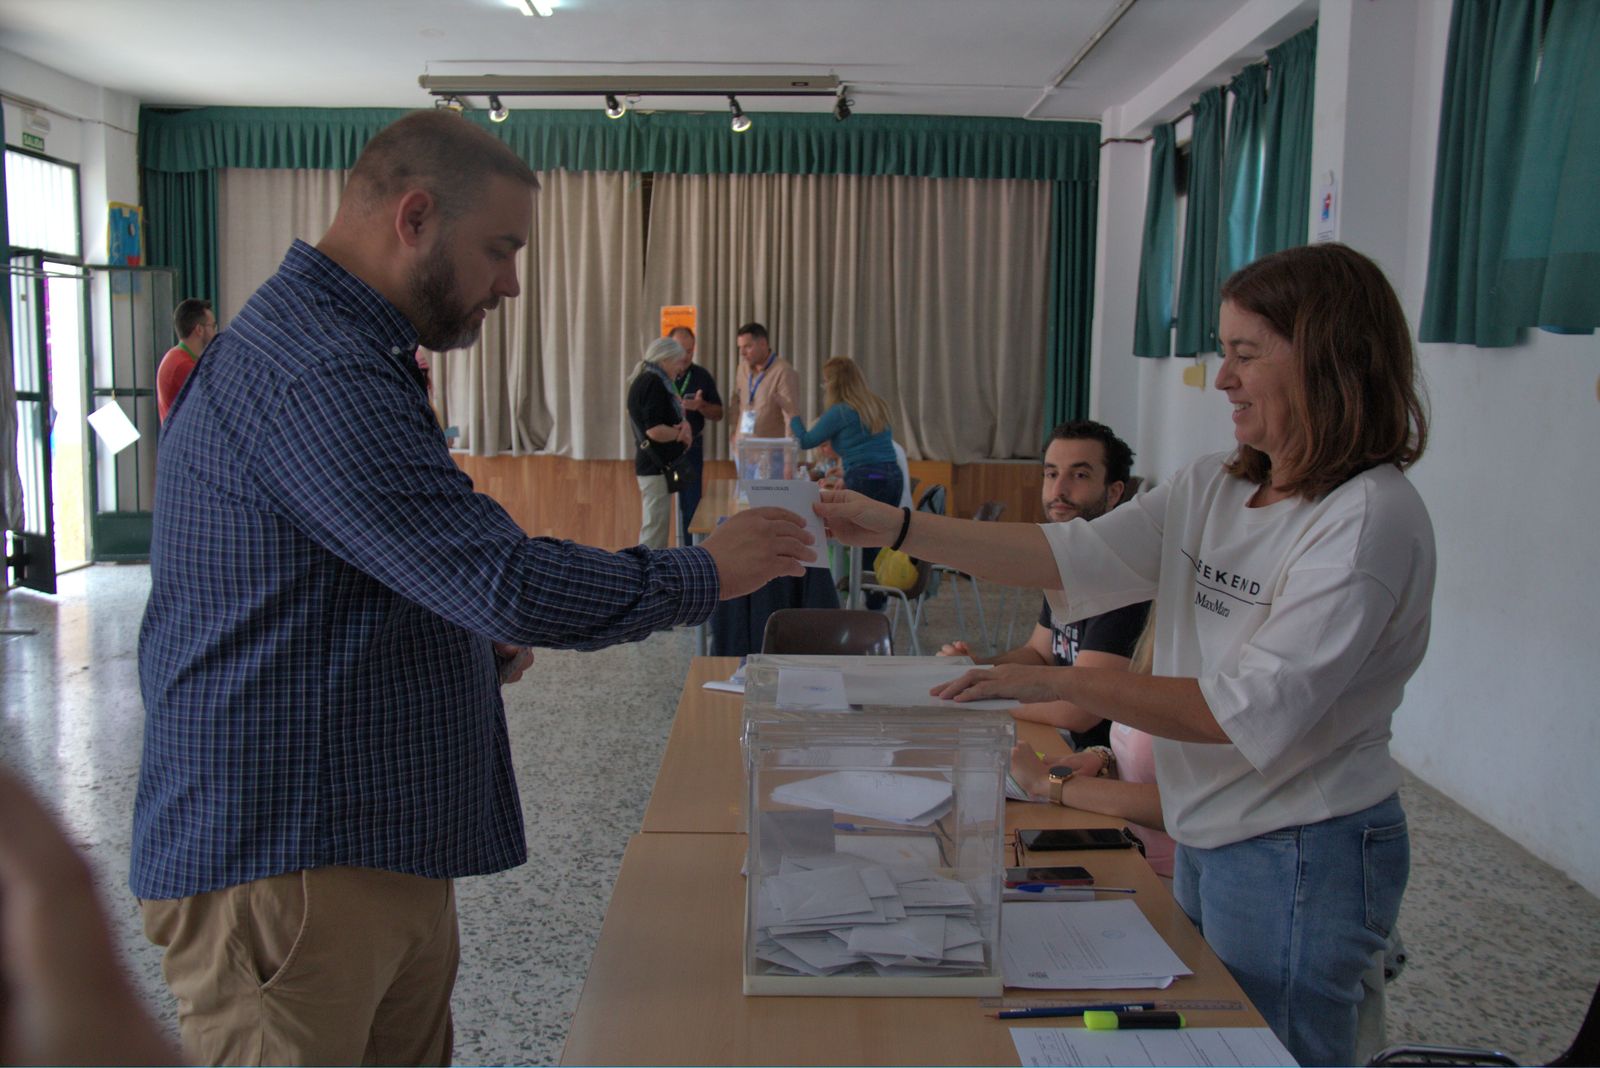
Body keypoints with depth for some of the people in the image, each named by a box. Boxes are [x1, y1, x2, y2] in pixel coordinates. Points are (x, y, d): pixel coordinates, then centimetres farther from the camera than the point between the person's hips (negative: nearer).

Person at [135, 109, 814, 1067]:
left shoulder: (331, 350, 17)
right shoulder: (315, 373, -20)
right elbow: (509, 583, -26)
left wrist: (478, 642, 6)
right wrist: (705, 574, -11)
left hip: (386, 845, 10)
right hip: (285, 864, -10)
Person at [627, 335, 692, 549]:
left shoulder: (645, 381, 14)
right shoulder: (654, 383, -16)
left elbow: (672, 413, 20)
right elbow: (655, 430, -25)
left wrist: (684, 424, -2)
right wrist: (681, 434, -8)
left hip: (652, 464, 11)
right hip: (657, 466, -11)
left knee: (653, 526, 18)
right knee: (654, 530, -7)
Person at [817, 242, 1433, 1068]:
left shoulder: (1370, 519, -21)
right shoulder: (1213, 486, 3)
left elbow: (1253, 711, -26)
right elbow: (1080, 555, -5)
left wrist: (1059, 683, -27)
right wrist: (897, 529, -12)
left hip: (1301, 858, -8)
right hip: (1208, 836, 8)